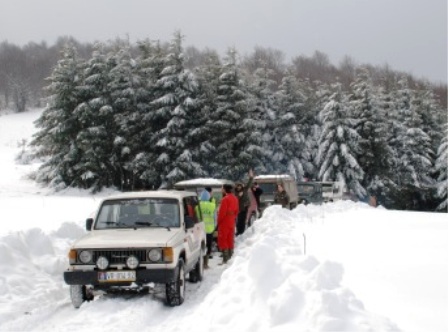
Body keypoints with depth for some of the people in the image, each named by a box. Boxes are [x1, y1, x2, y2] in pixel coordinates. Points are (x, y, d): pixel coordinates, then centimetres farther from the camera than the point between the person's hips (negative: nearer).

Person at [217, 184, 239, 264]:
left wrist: (219, 221, -7)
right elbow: (236, 211, 13)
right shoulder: (235, 198, 7)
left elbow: (222, 212, -19)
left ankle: (225, 259, -8)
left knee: (223, 240, -4)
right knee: (230, 239, 14)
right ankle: (229, 257, 21)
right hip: (232, 222, 8)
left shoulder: (225, 199, -19)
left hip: (224, 222, -8)